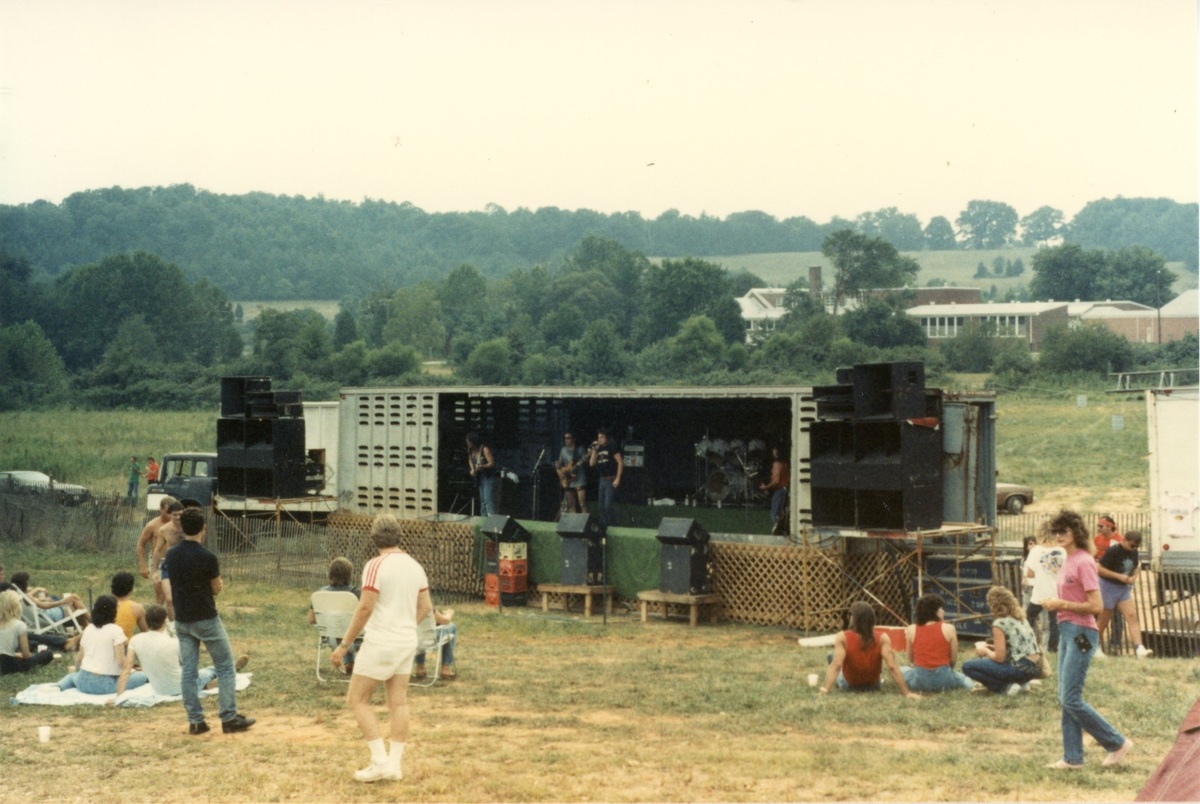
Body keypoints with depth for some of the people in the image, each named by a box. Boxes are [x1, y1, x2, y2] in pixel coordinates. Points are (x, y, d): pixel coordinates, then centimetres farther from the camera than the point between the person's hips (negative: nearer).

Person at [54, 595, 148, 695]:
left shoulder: (88, 629, 10)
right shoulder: (116, 630, -7)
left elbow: (80, 659, 12)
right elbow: (120, 661, -14)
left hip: (84, 683, 5)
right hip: (105, 685, -5)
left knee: (72, 675, 38)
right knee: (142, 676, 8)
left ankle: (58, 688, 4)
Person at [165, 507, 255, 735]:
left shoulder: (171, 555, 0)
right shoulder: (207, 557, -17)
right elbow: (217, 589, -4)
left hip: (182, 620, 5)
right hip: (206, 620, -5)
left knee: (189, 671, 8)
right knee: (225, 667, 5)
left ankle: (195, 721, 10)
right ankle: (229, 718, 5)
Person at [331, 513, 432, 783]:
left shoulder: (376, 565, -15)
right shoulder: (414, 565, 7)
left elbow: (365, 608, -20)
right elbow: (426, 607, 12)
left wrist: (344, 644, -14)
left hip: (380, 643, -7)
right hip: (407, 642, 7)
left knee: (357, 699, 3)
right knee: (398, 702, 10)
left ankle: (380, 761, -3)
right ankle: (394, 763, 10)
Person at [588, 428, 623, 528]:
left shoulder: (612, 447, -7)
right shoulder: (598, 449, 12)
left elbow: (620, 462, -11)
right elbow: (592, 463, 9)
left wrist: (617, 479, -16)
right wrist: (594, 450, -2)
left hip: (611, 480, -8)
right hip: (602, 480, 8)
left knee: (608, 505, -14)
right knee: (602, 506, 8)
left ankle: (612, 526, -6)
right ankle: (606, 526, 15)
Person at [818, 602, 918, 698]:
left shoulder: (842, 637, -28)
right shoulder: (882, 639, -26)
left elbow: (836, 665, -37)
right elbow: (892, 666, -32)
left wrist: (824, 690, -42)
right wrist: (906, 693, -29)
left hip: (848, 685, -1)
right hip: (874, 686, 1)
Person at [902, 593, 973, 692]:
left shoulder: (911, 630, -2)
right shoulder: (949, 629, -6)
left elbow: (911, 660, 5)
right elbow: (954, 660, 0)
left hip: (920, 680, 0)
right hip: (943, 679, 0)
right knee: (963, 678, 33)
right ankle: (972, 685, 2)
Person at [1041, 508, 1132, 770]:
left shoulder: (1083, 562, -15)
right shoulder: (1068, 561, 13)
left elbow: (1096, 606, -20)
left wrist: (1061, 604, -15)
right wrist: (1054, 603, 6)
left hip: (1081, 633, -10)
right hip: (1067, 631, 10)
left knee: (1071, 699, -9)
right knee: (1065, 699, 9)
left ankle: (1117, 743, 3)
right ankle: (1072, 758, 13)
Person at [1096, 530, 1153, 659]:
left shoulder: (1133, 552, 5)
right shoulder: (1113, 551, -17)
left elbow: (1135, 567, 22)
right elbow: (1099, 569, -20)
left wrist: (1134, 577, -1)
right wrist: (1119, 576, -24)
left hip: (1124, 588, 6)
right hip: (1108, 586, -6)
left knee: (1132, 616, -10)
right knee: (1103, 619, 4)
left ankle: (1139, 649, -19)